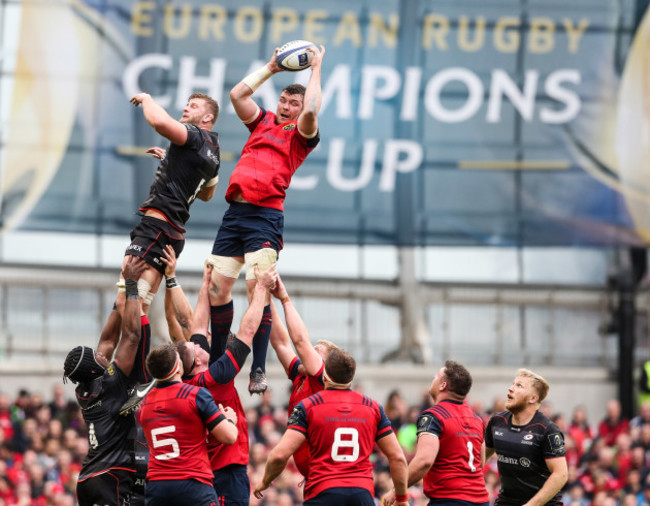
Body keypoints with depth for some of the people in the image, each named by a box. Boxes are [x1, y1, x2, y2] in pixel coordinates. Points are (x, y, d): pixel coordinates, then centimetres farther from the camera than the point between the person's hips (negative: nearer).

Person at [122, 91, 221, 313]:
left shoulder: (196, 136, -6)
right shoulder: (212, 154, 23)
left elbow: (159, 121, -25)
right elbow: (206, 194, 41)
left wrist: (146, 99, -3)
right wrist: (170, 160, 39)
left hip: (158, 224, -10)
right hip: (174, 230, 10)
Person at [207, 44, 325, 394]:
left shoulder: (301, 134, 5)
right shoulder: (263, 121, 20)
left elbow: (310, 111, -14)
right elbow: (237, 94, 16)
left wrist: (316, 69, -4)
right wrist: (271, 68, 19)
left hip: (265, 216, -6)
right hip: (235, 212, 6)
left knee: (256, 286, -18)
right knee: (217, 287, 6)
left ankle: (258, 370, -17)